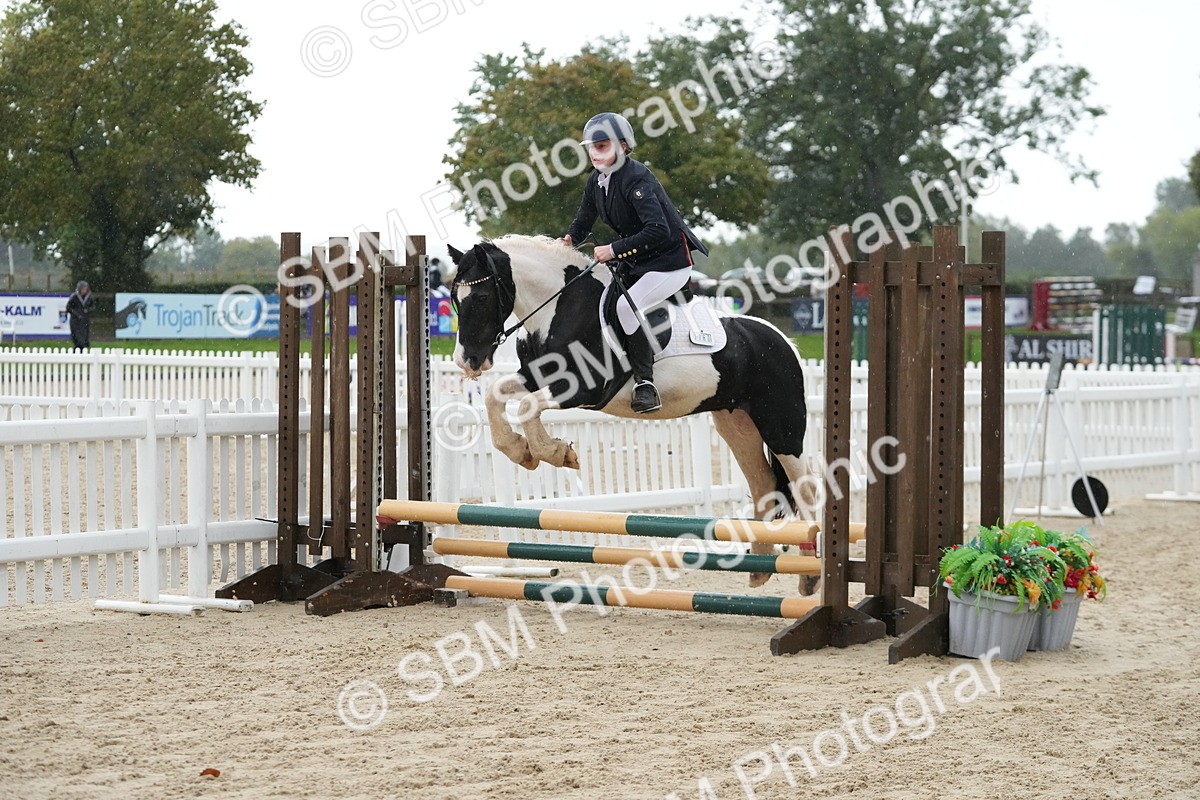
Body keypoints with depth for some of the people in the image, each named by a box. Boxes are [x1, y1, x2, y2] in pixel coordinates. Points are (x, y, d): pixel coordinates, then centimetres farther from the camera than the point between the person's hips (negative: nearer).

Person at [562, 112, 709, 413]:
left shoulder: (636, 179, -23)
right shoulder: (597, 181, 4)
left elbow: (658, 231, -32)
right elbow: (583, 221, 17)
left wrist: (615, 250, -32)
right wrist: (569, 239, -5)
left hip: (670, 262, -10)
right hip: (636, 263, 10)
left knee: (627, 305, -27)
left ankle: (645, 386, -23)